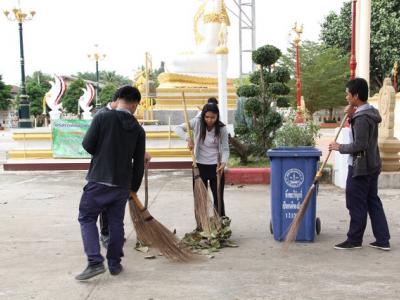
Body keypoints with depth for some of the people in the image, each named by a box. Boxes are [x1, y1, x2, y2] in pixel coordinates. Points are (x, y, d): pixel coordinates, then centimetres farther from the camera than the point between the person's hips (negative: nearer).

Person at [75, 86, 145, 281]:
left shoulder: (102, 118, -8)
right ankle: (114, 264, 20)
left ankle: (95, 262, -2)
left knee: (87, 218, 8)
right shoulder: (138, 129, 3)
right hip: (123, 183, 3)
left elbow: (87, 145, -8)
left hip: (99, 180, -3)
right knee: (116, 222, 15)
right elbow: (139, 163, 5)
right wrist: (134, 187, 16)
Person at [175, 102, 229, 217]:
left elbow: (225, 149, -5)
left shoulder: (222, 128, -10)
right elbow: (178, 128, -10)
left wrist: (223, 162, -23)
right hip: (200, 165, 1)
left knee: (218, 197, 5)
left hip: (216, 166, -1)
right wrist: (188, 138, -28)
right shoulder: (197, 122, -10)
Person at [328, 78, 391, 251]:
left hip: (360, 167, -10)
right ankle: (382, 240, 16)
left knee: (356, 204, 1)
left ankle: (354, 240, 12)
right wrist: (352, 117, 7)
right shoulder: (370, 112, 11)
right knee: (373, 202, 12)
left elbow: (359, 145, -23)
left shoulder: (362, 117, -20)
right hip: (372, 165, 10)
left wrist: (340, 147, -10)